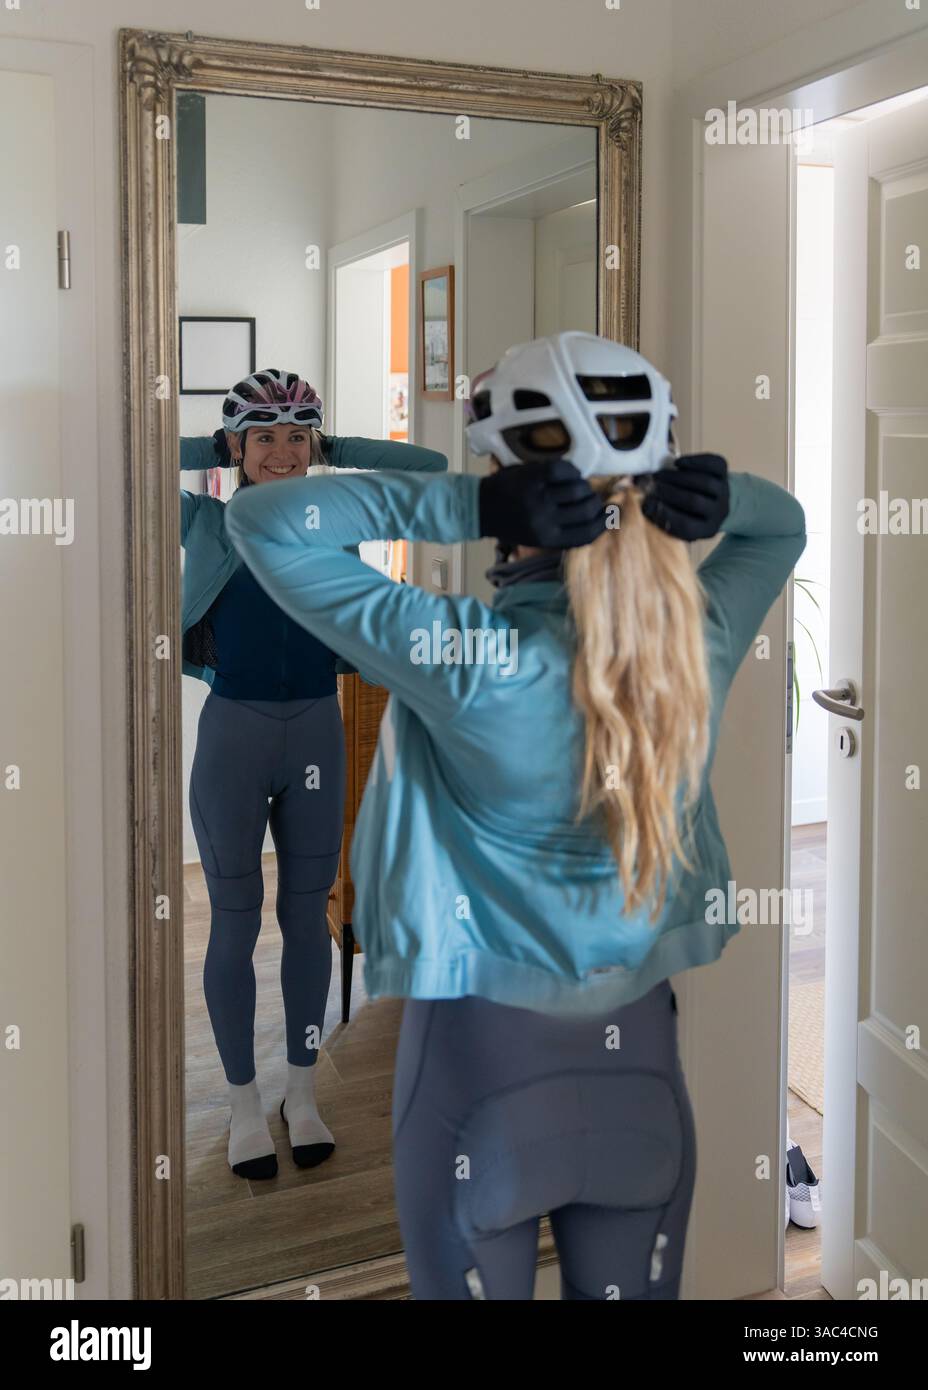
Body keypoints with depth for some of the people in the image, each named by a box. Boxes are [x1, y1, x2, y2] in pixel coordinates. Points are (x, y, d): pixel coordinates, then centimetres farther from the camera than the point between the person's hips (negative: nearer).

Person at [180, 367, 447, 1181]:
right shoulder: (208, 523, -2)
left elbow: (431, 466, 8)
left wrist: (335, 450, 4)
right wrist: (212, 450, -1)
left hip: (318, 732, 2)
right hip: (232, 734, -2)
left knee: (308, 916, 12)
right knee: (235, 924, 7)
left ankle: (303, 1097, 27)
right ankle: (245, 1107, 22)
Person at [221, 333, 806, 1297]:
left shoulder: (473, 664, -24)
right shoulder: (702, 645, -10)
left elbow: (261, 520, -17)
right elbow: (784, 525, 12)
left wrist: (469, 508, -24)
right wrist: (716, 494, -10)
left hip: (483, 1057, -4)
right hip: (639, 1061, 4)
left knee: (477, 1277, 17)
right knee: (635, 1289, 22)